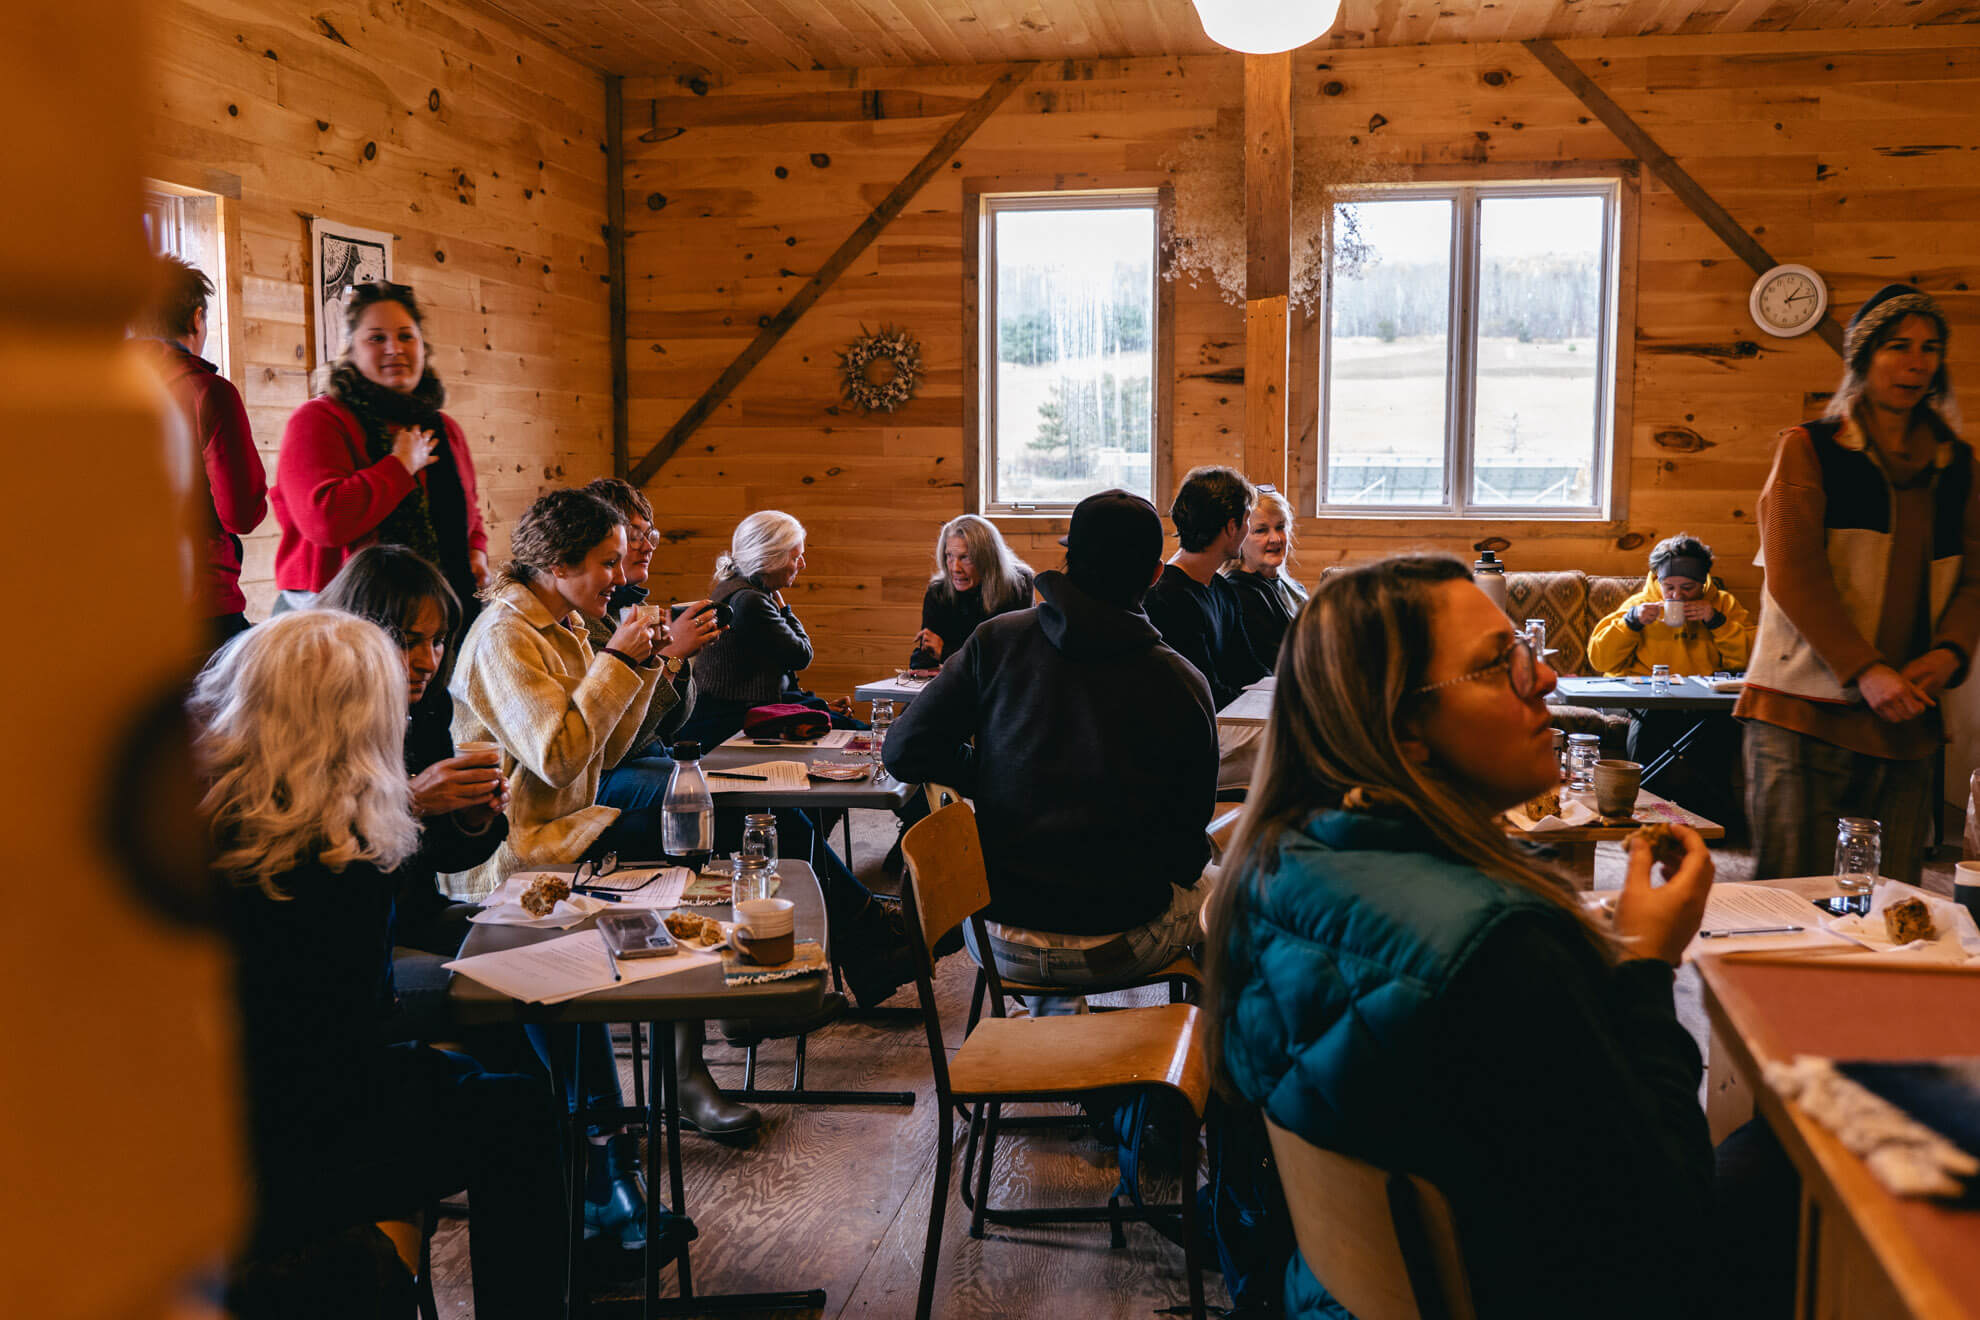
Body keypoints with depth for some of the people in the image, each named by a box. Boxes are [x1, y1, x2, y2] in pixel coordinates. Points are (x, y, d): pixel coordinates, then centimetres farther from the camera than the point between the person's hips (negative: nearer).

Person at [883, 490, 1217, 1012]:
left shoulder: (996, 641, -7)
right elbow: (1190, 829, -2)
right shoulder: (1182, 682, -10)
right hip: (1120, 946, -2)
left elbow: (905, 751, -4)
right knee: (1209, 888, 31)